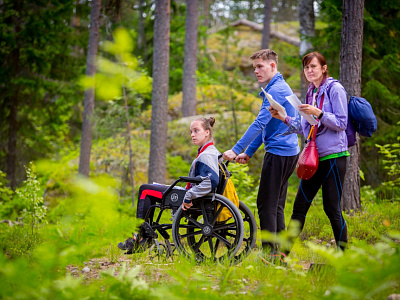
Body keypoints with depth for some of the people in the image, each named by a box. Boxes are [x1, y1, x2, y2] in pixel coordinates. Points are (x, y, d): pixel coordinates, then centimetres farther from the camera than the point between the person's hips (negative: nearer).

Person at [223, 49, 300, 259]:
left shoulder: (277, 90, -15)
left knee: (266, 204, -8)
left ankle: (270, 253, -7)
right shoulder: (276, 88, 19)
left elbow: (260, 123, -22)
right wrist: (248, 153, 20)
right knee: (276, 204, 13)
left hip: (279, 153, -11)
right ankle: (280, 251, 16)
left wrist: (236, 150, -23)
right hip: (288, 152, 11)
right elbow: (264, 127, 23)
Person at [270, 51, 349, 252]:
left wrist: (318, 113, -23)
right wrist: (283, 118, 5)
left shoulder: (335, 89, -5)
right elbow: (303, 128, 18)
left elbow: (341, 123, -12)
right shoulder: (311, 92, 16)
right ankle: (285, 252, 9)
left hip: (333, 156, -7)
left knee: (332, 208, -5)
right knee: (300, 206, 6)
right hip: (314, 157, 7)